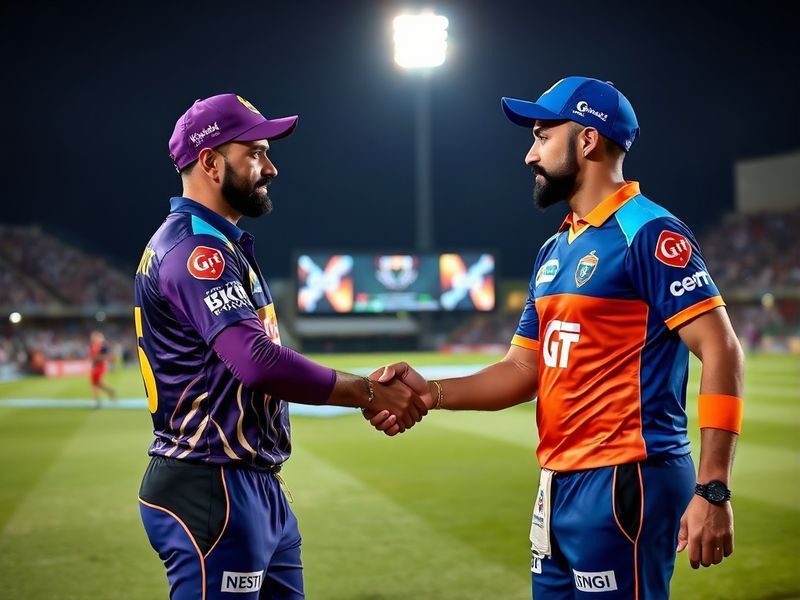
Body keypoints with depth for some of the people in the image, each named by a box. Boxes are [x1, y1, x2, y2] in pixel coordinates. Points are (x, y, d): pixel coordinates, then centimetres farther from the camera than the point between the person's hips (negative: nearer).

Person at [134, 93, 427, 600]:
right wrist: (369, 392, -20)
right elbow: (259, 362, -29)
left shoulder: (223, 245, 17)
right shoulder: (193, 247, -16)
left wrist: (369, 391, 1)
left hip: (259, 488, 10)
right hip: (212, 493, -10)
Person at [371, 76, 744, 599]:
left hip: (626, 483, -9)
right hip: (558, 487, 9)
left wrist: (712, 490, -23)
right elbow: (525, 370, 16)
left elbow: (721, 351, -17)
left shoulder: (648, 233, -11)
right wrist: (432, 393, -1)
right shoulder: (554, 251, 16)